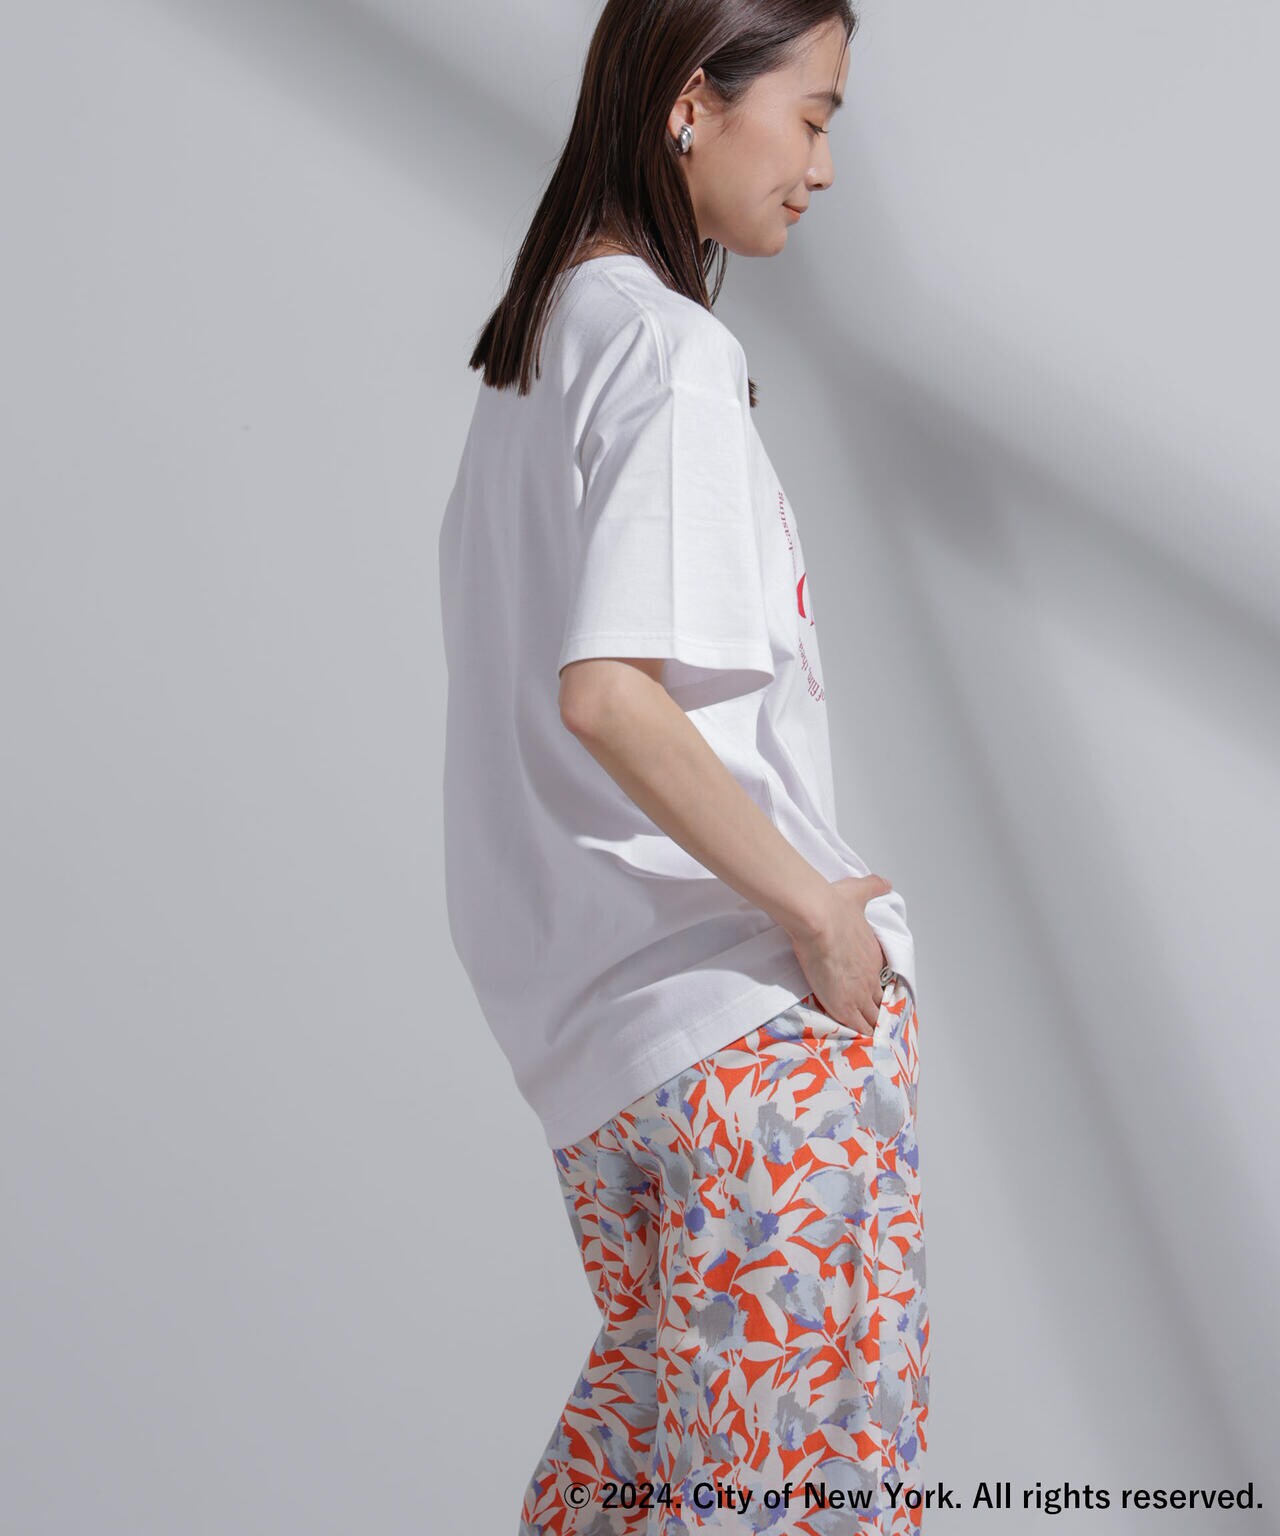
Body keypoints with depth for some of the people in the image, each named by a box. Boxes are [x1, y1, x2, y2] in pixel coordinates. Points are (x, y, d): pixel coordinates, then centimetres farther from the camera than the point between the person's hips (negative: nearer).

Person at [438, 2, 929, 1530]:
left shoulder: (532, 341, 14)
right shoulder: (672, 354, -13)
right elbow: (607, 693, -25)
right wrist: (817, 903, -17)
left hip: (585, 1022, 9)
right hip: (761, 1007, -9)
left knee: (656, 1382, 23)